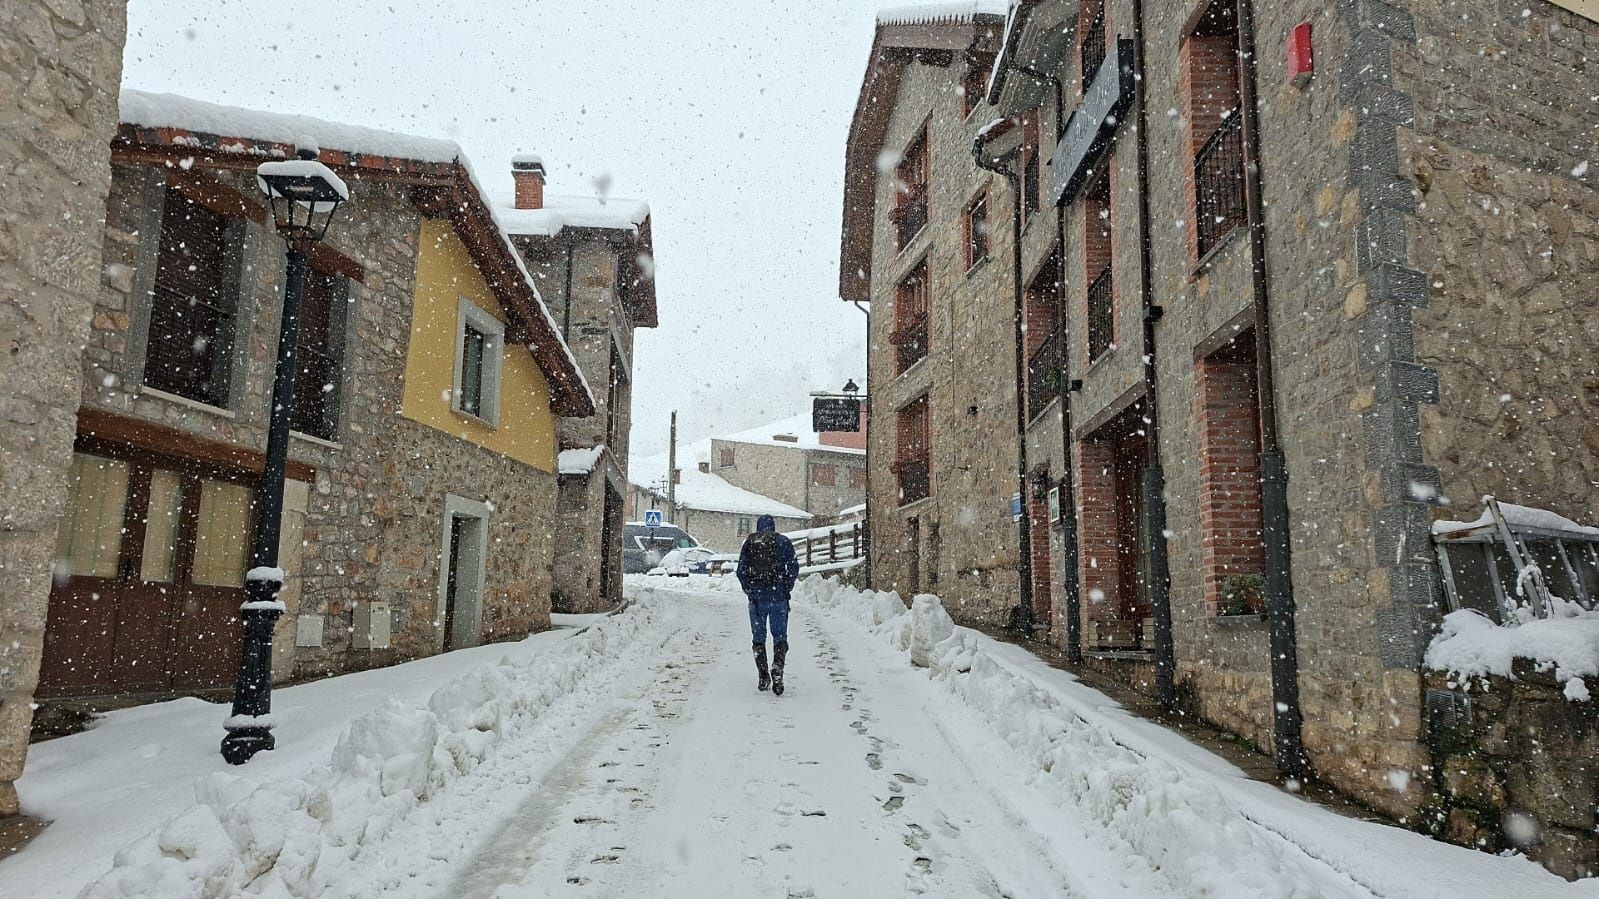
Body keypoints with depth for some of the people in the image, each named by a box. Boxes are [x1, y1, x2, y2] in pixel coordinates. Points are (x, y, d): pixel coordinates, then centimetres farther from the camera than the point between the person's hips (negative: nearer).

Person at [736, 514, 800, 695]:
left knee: (759, 637, 11)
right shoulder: (783, 542, 3)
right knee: (780, 636, 4)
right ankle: (777, 667, -19)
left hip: (757, 597, 1)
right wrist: (787, 589, 9)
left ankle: (763, 677, 10)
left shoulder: (749, 543, 7)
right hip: (779, 597, -1)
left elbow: (741, 570, 3)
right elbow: (794, 569, -2)